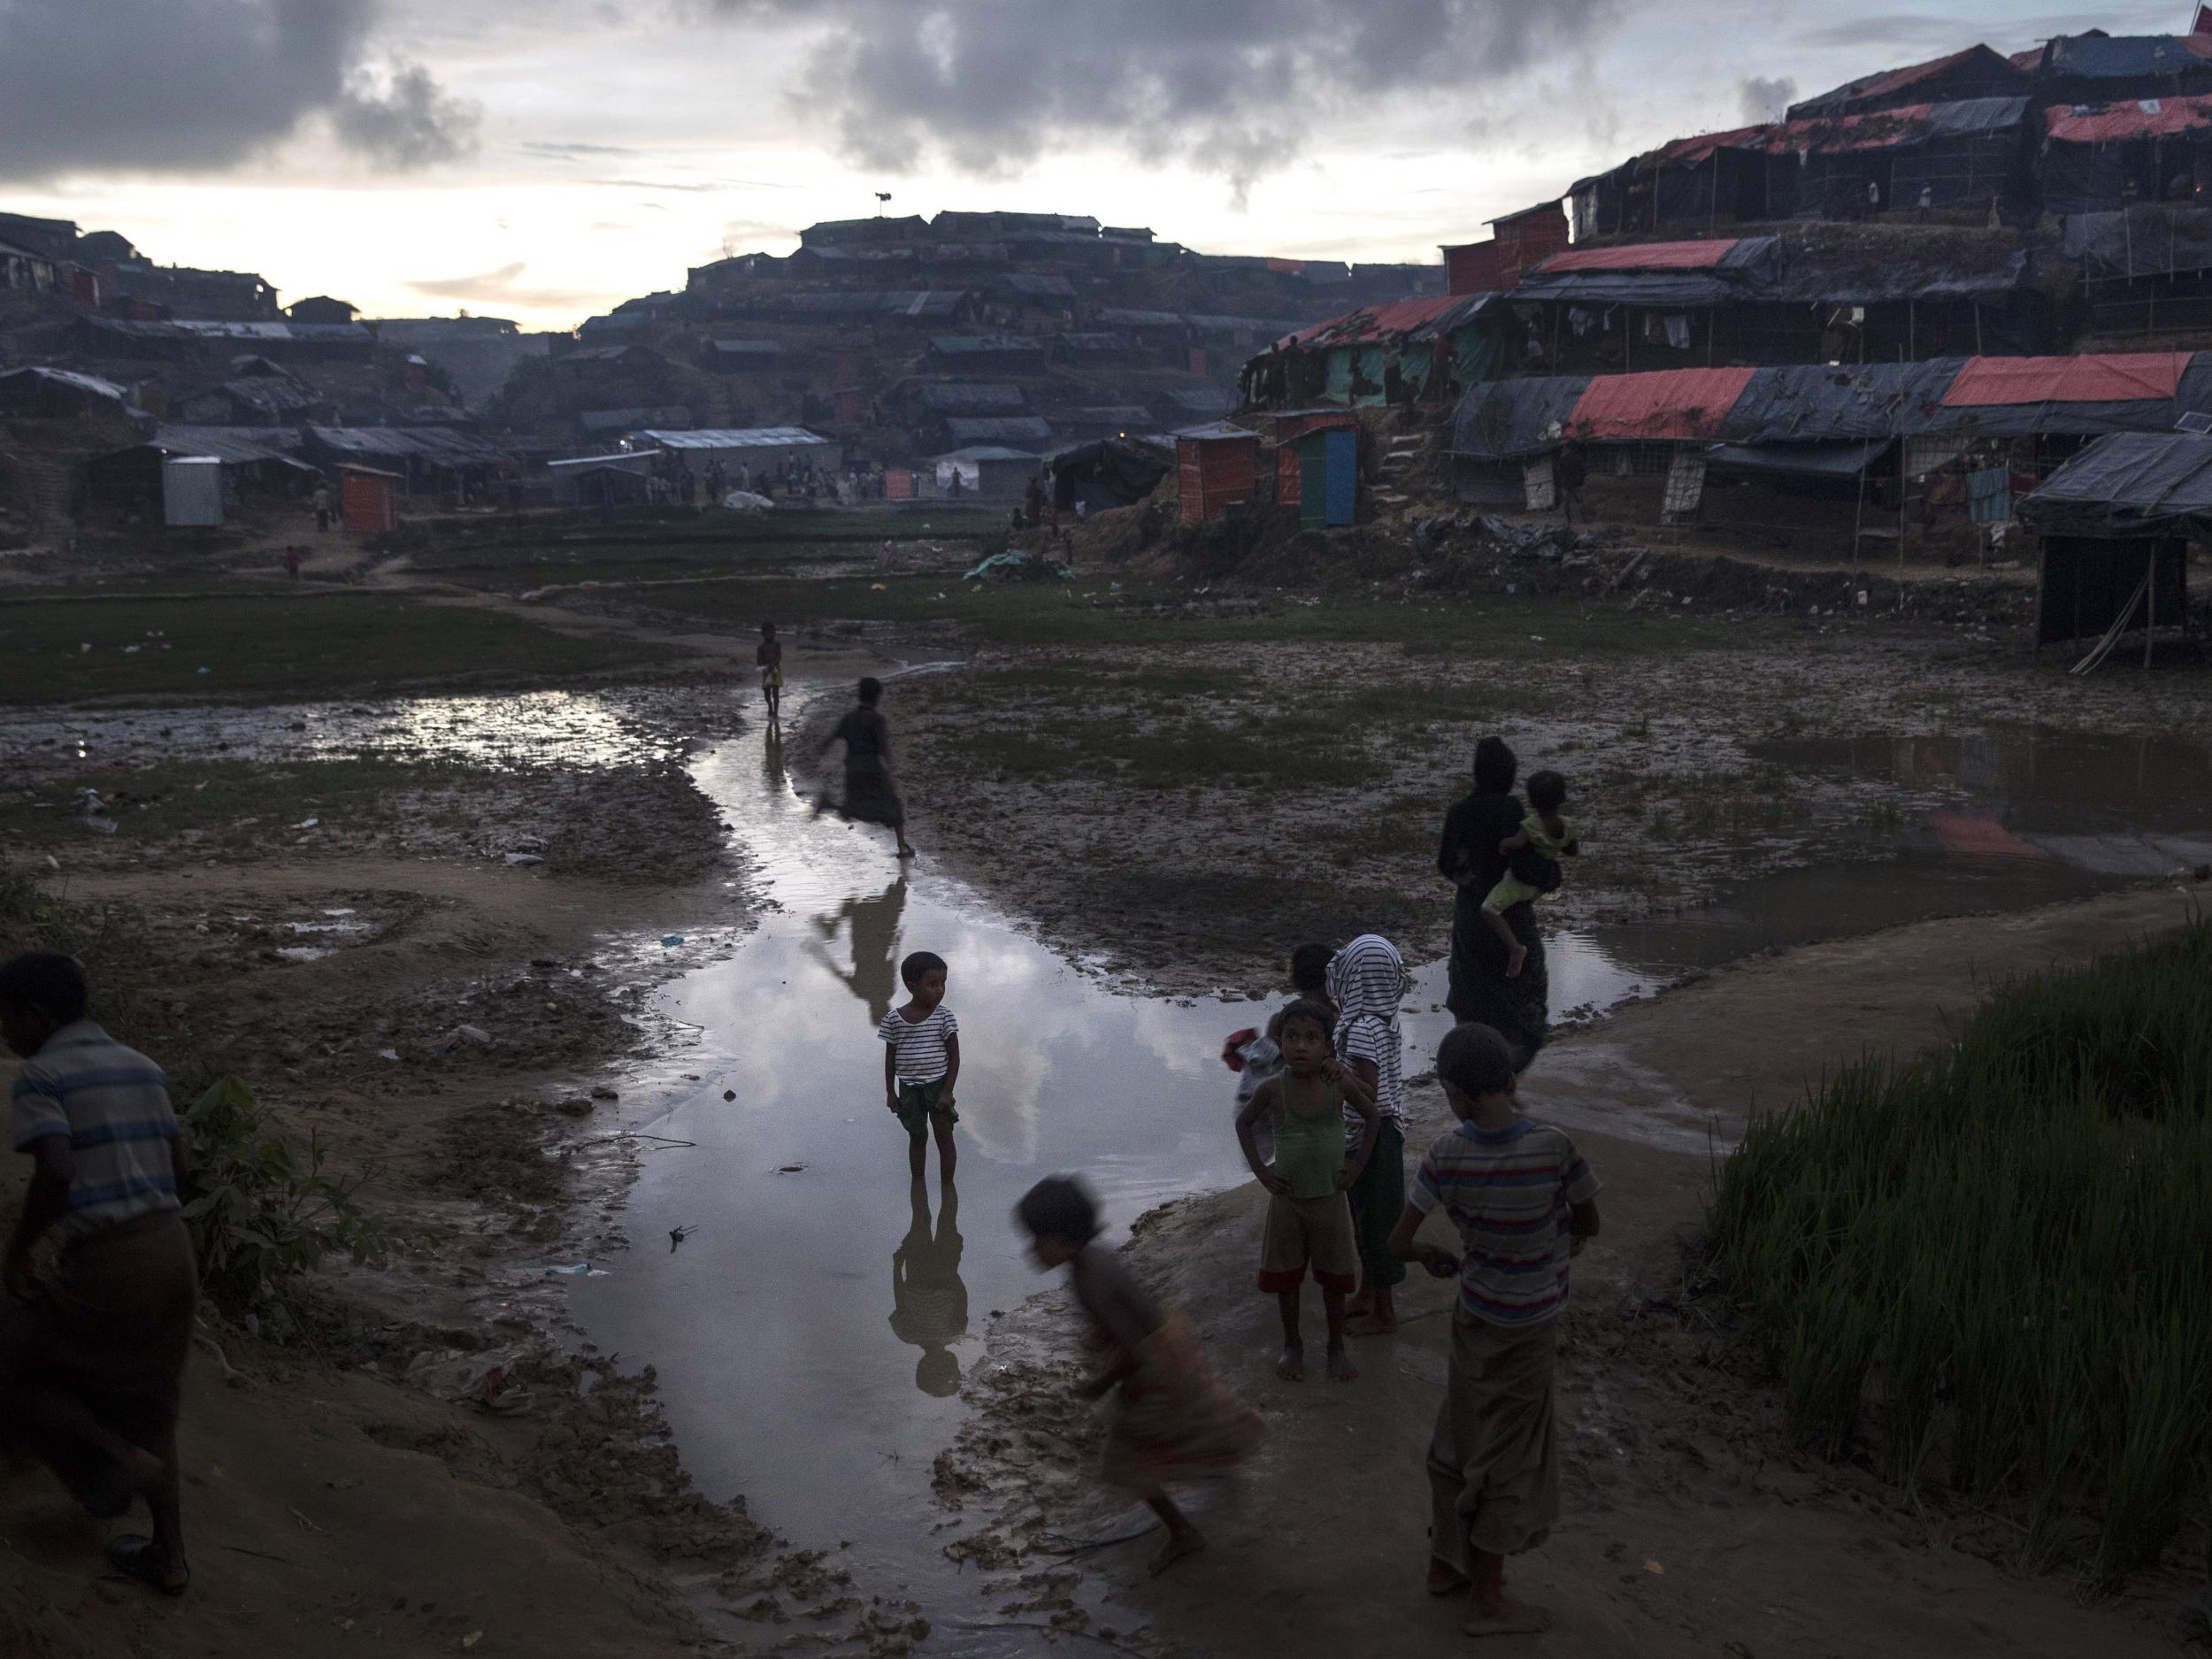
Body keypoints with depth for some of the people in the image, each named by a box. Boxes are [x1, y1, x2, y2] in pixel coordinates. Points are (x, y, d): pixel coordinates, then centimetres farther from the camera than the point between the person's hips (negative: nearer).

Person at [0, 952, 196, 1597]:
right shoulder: (141, 1067, 12)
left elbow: (56, 1174, -24)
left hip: (105, 1271, -7)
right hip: (172, 1254, 7)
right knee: (142, 1408, 26)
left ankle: (116, 1464, 6)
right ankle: (168, 1557, 30)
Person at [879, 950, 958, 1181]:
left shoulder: (944, 1017, -10)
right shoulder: (894, 1019, -7)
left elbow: (954, 1057, -6)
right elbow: (890, 1057, 4)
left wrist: (947, 1091, -11)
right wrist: (890, 1092, 4)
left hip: (937, 1085, -1)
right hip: (909, 1088, 1)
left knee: (945, 1137, 3)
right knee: (917, 1137, 16)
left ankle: (947, 1185, 16)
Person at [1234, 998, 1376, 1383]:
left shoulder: (1339, 1084, -14)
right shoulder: (1273, 1088, -15)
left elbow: (1372, 1116, 4)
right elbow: (1243, 1123, 2)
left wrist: (1358, 1163, -1)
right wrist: (1259, 1169, -4)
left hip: (1330, 1198, 0)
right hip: (1286, 1198, 0)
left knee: (1334, 1278, 12)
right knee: (1286, 1276, 12)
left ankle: (1337, 1347, 29)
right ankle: (1293, 1345, 30)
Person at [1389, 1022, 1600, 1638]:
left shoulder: (1447, 1152, -17)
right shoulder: (1554, 1147, -23)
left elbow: (1401, 1241, -10)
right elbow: (1589, 1225, -7)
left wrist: (1434, 1257, 11)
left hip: (1474, 1311, 3)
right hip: (1528, 1327, -3)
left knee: (1460, 1440, 21)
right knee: (1512, 1456, 10)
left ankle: (1445, 1563, 38)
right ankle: (1485, 1600, 22)